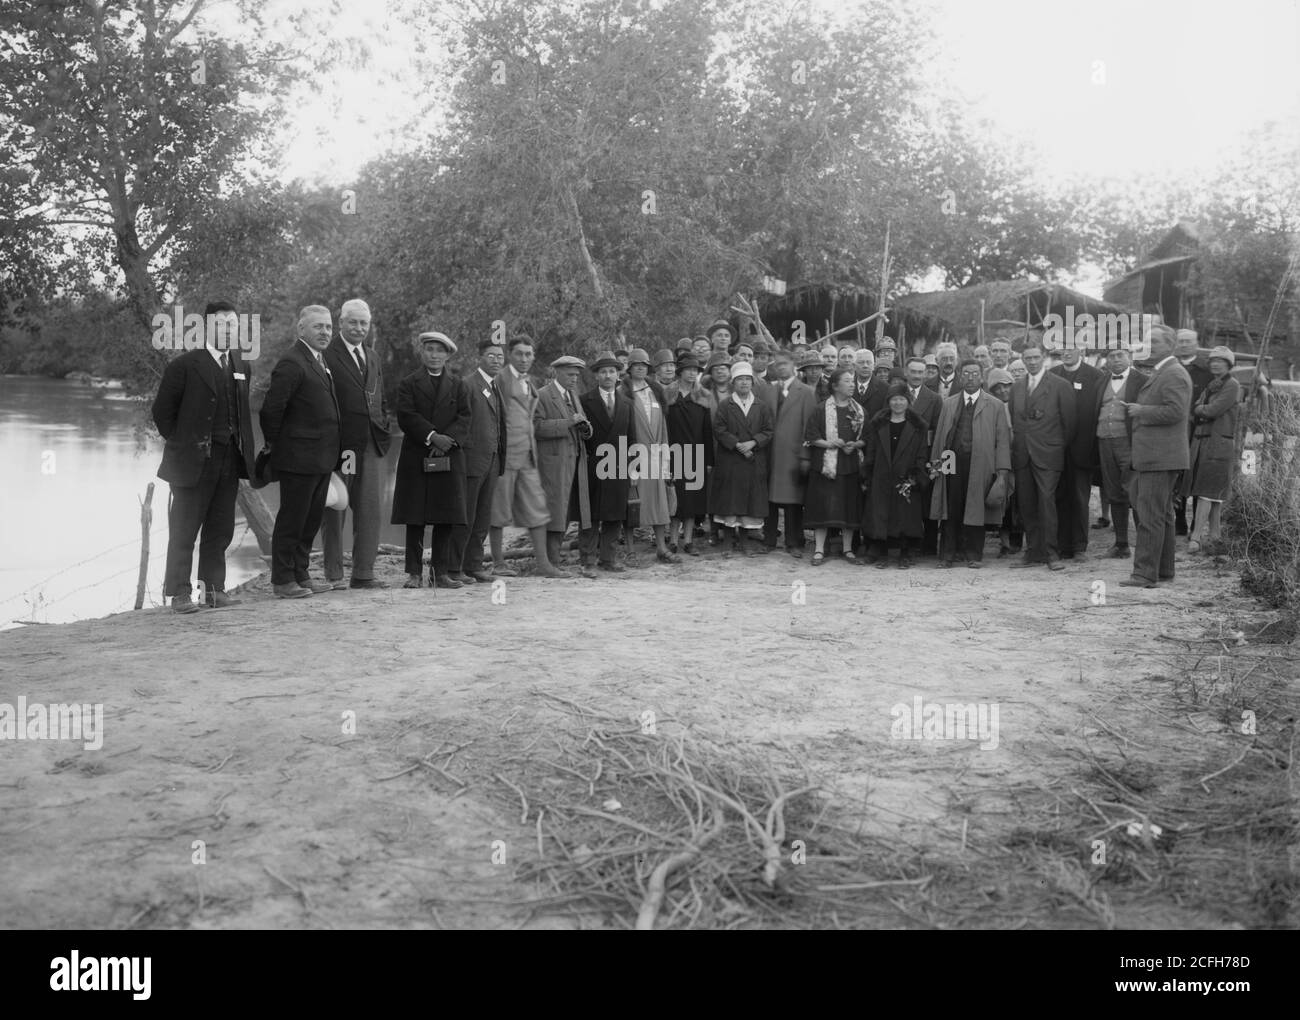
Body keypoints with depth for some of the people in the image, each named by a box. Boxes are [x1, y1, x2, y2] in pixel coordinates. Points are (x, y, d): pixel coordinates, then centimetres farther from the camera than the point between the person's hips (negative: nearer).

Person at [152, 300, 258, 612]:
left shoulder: (241, 366, 12)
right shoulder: (185, 365, -7)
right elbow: (162, 410, -5)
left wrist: (244, 448, 10)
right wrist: (178, 443, -5)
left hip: (230, 461, 6)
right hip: (194, 461, -6)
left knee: (220, 531, 10)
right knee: (184, 531, 0)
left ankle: (214, 590, 18)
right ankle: (179, 594, 6)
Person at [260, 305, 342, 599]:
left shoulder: (319, 361, 15)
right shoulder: (291, 363, -16)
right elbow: (271, 410, -19)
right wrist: (275, 445, -8)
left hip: (321, 458, 9)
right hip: (299, 458, -9)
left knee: (311, 519, 15)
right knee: (291, 519, -1)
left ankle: (300, 575, 24)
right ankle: (282, 580, 8)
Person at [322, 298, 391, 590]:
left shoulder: (373, 357, 18)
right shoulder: (326, 356, -5)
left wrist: (383, 429, 13)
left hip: (371, 445, 6)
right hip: (339, 444, -6)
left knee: (369, 511, 6)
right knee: (334, 511, 2)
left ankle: (363, 573, 12)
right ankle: (333, 574, 9)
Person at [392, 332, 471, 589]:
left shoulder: (459, 385, 14)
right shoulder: (408, 384, 7)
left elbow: (464, 417, 3)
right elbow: (406, 417, -5)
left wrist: (449, 439, -14)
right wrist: (431, 436, -17)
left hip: (449, 459, 2)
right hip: (415, 459, -2)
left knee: (445, 519, 1)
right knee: (415, 519, -2)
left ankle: (440, 572, 7)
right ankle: (414, 573, 2)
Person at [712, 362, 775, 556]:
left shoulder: (762, 407, 8)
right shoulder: (726, 405, 3)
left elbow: (769, 430, 3)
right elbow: (719, 429, -4)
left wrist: (753, 443, -12)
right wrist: (737, 445, -15)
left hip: (755, 462, 2)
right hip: (730, 462, -1)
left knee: (754, 497, 0)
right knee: (733, 498, -2)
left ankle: (754, 536, 3)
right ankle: (736, 538, 4)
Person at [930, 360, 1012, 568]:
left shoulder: (996, 406, 5)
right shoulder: (949, 404, 14)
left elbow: (1003, 439, 1)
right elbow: (939, 434, 15)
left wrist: (1003, 470, -7)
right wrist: (936, 462, 5)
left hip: (980, 466, -2)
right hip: (952, 464, 2)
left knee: (976, 510, 2)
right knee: (951, 511, 2)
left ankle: (974, 555, 13)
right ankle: (948, 554, 10)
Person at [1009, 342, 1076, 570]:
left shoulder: (1060, 386, -1)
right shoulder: (1016, 388, 14)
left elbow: (1069, 422, 1)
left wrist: (1060, 447, 4)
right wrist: (1016, 446, 10)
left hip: (1047, 455, -5)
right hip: (1022, 455, 5)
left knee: (1047, 502, -9)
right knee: (1026, 505, 5)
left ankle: (1051, 553, -5)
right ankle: (1033, 551, 12)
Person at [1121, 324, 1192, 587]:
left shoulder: (1173, 375, -14)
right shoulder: (1161, 373, 20)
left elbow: (1176, 411, -24)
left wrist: (1142, 411, -16)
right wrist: (1138, 410, 12)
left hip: (1160, 457, -11)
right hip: (1153, 455, 11)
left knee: (1150, 516, -11)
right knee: (1162, 515, 15)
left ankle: (1146, 574, -10)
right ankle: (1163, 570, 23)